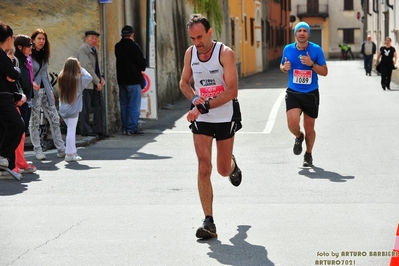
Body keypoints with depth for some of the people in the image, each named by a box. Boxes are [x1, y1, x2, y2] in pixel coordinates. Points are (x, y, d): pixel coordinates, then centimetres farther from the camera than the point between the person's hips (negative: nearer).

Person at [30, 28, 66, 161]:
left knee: (54, 119, 2)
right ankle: (38, 150, 8)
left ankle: (61, 149, 5)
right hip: (34, 91, -6)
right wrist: (31, 83, -27)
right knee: (34, 122, 0)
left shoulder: (44, 55, 13)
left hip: (45, 91, 6)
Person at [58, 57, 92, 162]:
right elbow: (89, 77, -7)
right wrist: (82, 70, 4)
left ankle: (72, 152, 18)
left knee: (70, 130, 14)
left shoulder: (61, 78, -2)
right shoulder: (78, 79, -13)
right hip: (73, 109, -5)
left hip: (63, 109, 5)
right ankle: (70, 154, 0)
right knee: (71, 130, -2)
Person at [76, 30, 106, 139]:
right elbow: (87, 67, -16)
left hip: (95, 84, 8)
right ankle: (86, 130, 2)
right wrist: (97, 81, -14)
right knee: (86, 107, -4)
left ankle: (98, 130, 10)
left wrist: (101, 78, 6)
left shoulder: (94, 49, 18)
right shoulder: (83, 49, -9)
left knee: (98, 106, 6)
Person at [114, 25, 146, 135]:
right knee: (134, 105, -2)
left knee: (124, 105, 12)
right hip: (133, 80, -6)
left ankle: (125, 128, 12)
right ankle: (132, 128, -5)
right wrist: (140, 70, 10)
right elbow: (142, 64, -9)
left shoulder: (117, 47, 5)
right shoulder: (134, 46, -12)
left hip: (121, 80, 6)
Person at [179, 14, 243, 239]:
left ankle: (233, 165, 49)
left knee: (223, 170, 9)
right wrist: (194, 99, -9)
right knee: (204, 168, -10)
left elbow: (232, 91, -21)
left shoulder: (225, 53, -17)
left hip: (226, 117, -3)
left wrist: (204, 107, -28)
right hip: (201, 119, 3)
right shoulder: (190, 53, -2)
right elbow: (184, 82, 12)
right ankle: (209, 222, -8)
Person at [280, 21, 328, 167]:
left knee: (309, 128, 6)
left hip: (311, 94, -1)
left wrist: (312, 64, -19)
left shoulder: (316, 49, -5)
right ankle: (298, 137, 17)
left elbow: (324, 72, -2)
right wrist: (284, 67, -7)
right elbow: (282, 66, 17)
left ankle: (308, 154, 31)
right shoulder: (288, 49, 1)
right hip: (293, 93, 1)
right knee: (293, 123, -20)